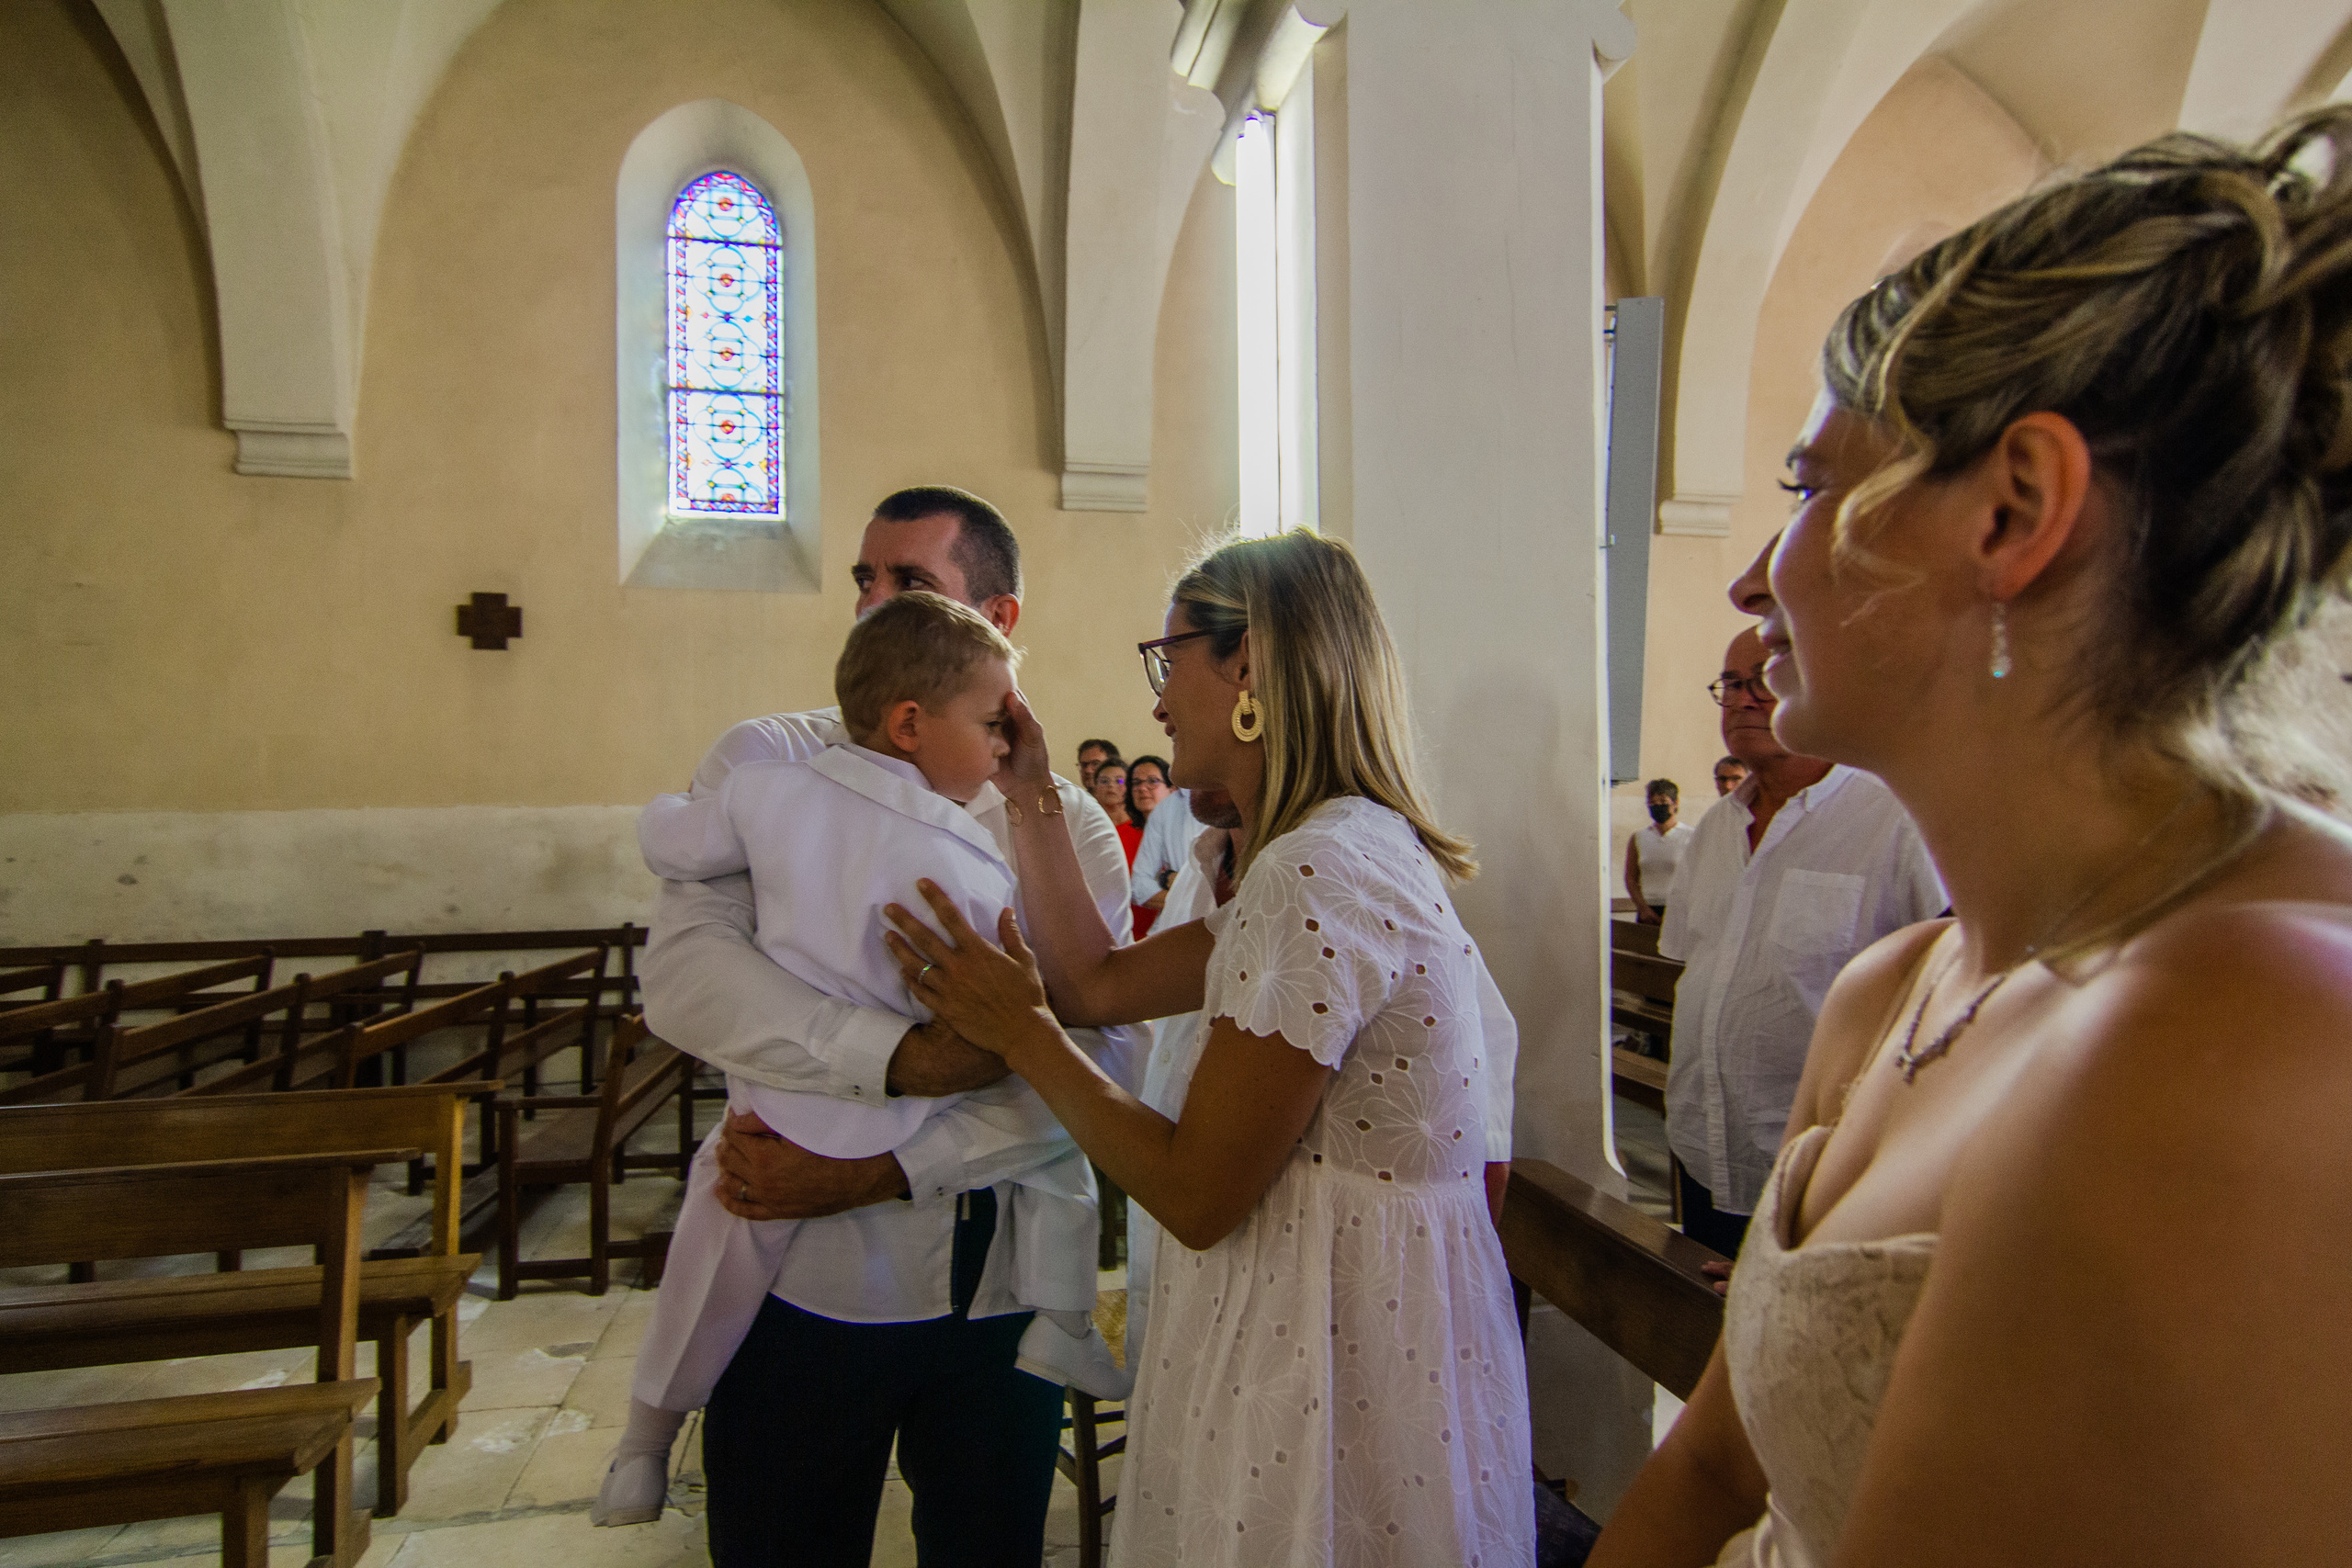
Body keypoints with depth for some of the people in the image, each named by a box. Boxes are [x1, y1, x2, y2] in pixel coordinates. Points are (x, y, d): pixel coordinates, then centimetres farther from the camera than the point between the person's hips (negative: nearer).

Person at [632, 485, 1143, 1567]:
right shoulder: (768, 763, 0)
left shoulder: (1070, 824, -1)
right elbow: (682, 974, -14)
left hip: (1001, 1286, 1)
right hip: (800, 1276, -1)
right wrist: (902, 1058, -25)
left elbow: (1100, 1064, -12)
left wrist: (871, 1173, -20)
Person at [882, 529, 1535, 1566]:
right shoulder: (1331, 852, 8)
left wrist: (1019, 1031, -11)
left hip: (1339, 1319, -9)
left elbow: (1195, 1194, -21)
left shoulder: (1320, 875, -25)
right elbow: (1099, 984, 7)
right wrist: (1029, 796, 10)